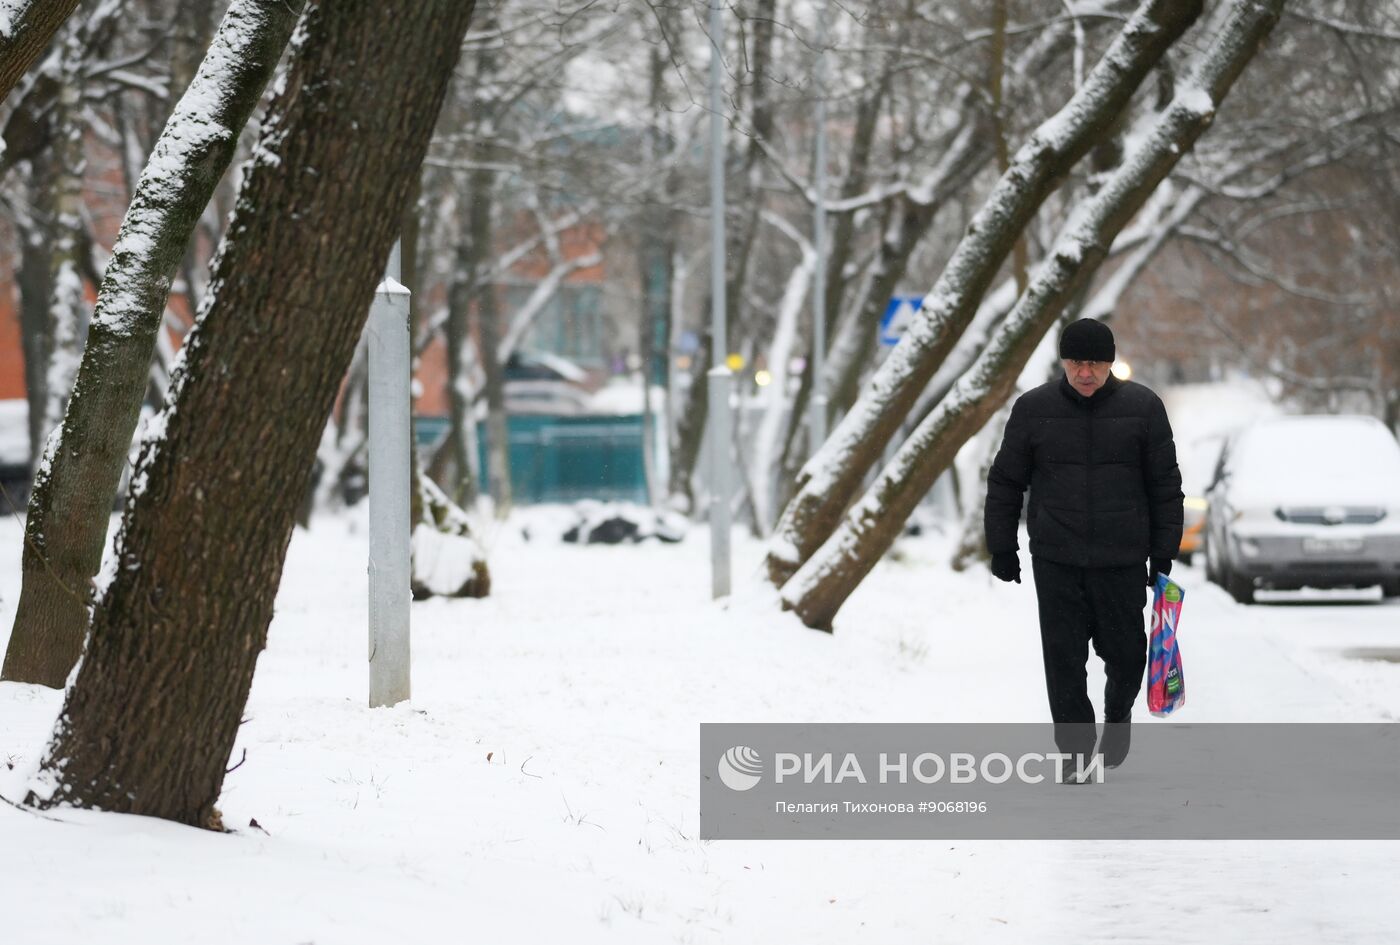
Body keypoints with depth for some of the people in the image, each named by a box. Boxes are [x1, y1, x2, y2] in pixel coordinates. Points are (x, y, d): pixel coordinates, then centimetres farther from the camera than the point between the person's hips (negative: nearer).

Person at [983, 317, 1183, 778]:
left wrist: (1163, 554, 1)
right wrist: (1002, 548, 8)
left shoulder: (1142, 407, -1)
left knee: (1125, 653, 4)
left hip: (1121, 561, 0)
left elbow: (1165, 486, 3)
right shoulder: (1034, 408, 0)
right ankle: (1076, 750, 6)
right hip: (1056, 561, 0)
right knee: (1064, 658, -2)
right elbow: (1005, 482, 8)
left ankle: (1118, 714, 35)